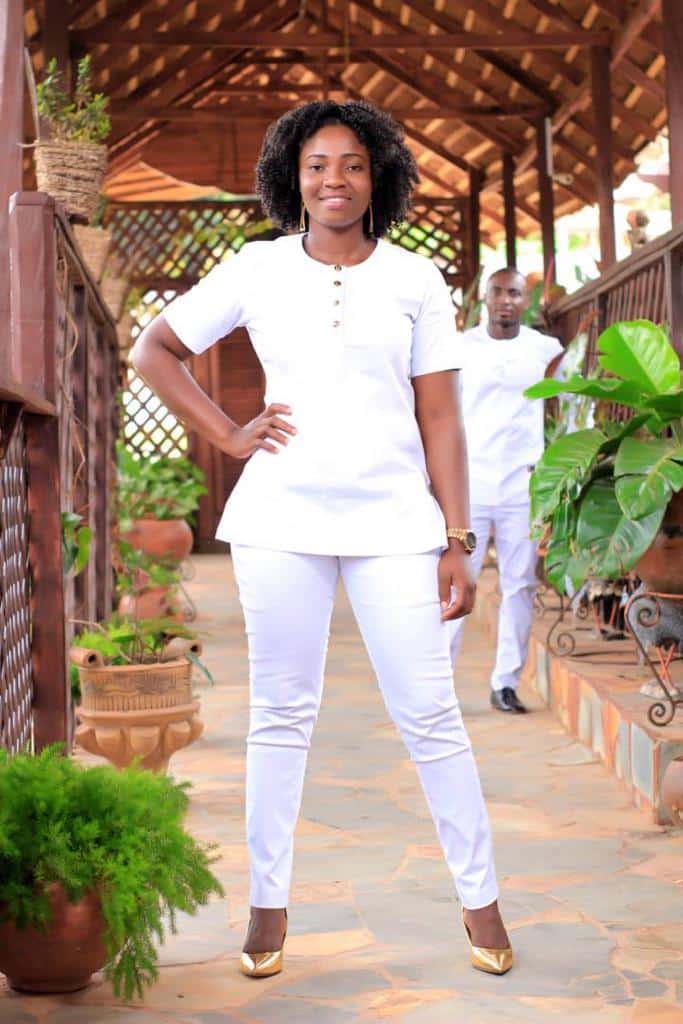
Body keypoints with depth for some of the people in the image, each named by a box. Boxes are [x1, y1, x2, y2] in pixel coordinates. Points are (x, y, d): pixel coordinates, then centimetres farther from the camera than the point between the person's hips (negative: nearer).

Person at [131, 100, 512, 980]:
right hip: (282, 518, 1)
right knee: (281, 712, 7)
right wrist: (228, 437, 2)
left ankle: (479, 899, 14)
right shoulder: (257, 271, 4)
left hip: (394, 520, 0)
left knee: (429, 715, 0)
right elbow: (152, 351, 12)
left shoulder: (416, 281, 4)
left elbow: (440, 420, 3)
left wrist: (456, 542, -1)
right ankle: (268, 905, 19)